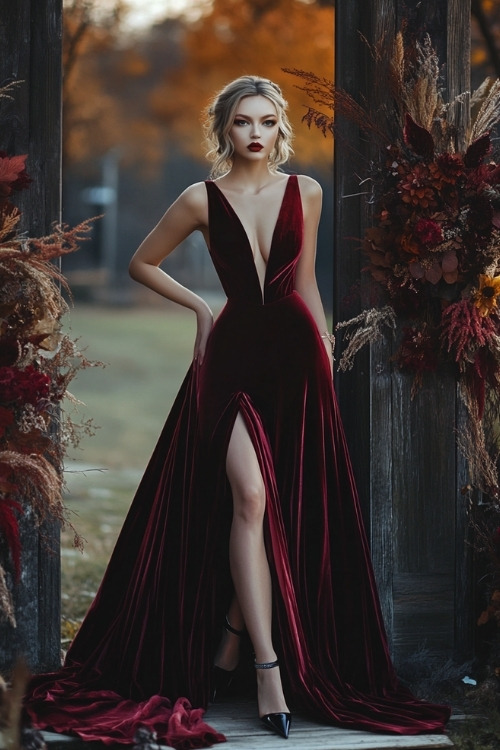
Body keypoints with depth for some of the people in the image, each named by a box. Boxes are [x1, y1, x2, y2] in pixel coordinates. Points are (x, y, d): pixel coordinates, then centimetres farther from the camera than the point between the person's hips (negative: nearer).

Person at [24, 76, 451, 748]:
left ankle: (228, 643, 15)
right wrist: (200, 307, 7)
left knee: (291, 506, 1)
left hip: (294, 353, 3)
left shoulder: (305, 192, 6)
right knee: (251, 497, -16)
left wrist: (326, 350, 13)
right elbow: (142, 263, 12)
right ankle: (269, 668, -18)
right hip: (233, 353, -3)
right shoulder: (202, 200, 0)